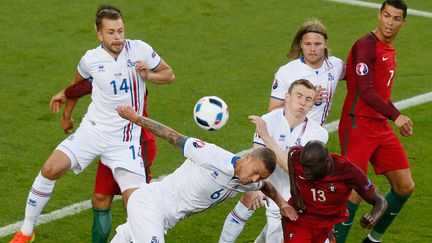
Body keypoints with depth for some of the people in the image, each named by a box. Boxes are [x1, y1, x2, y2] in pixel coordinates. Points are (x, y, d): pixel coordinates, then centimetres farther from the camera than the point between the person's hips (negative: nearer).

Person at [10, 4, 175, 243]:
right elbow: (78, 83, 19)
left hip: (125, 140, -1)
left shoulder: (139, 49, -7)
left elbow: (168, 73, 6)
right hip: (93, 131, 1)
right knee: (50, 169, -15)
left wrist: (148, 75, -14)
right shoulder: (91, 59, -4)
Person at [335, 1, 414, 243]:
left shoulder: (389, 50, 14)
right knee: (356, 191, -11)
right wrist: (396, 116, -26)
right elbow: (364, 91, -22)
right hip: (358, 126, -9)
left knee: (405, 187, 8)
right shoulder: (366, 46, -14)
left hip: (381, 127, 9)